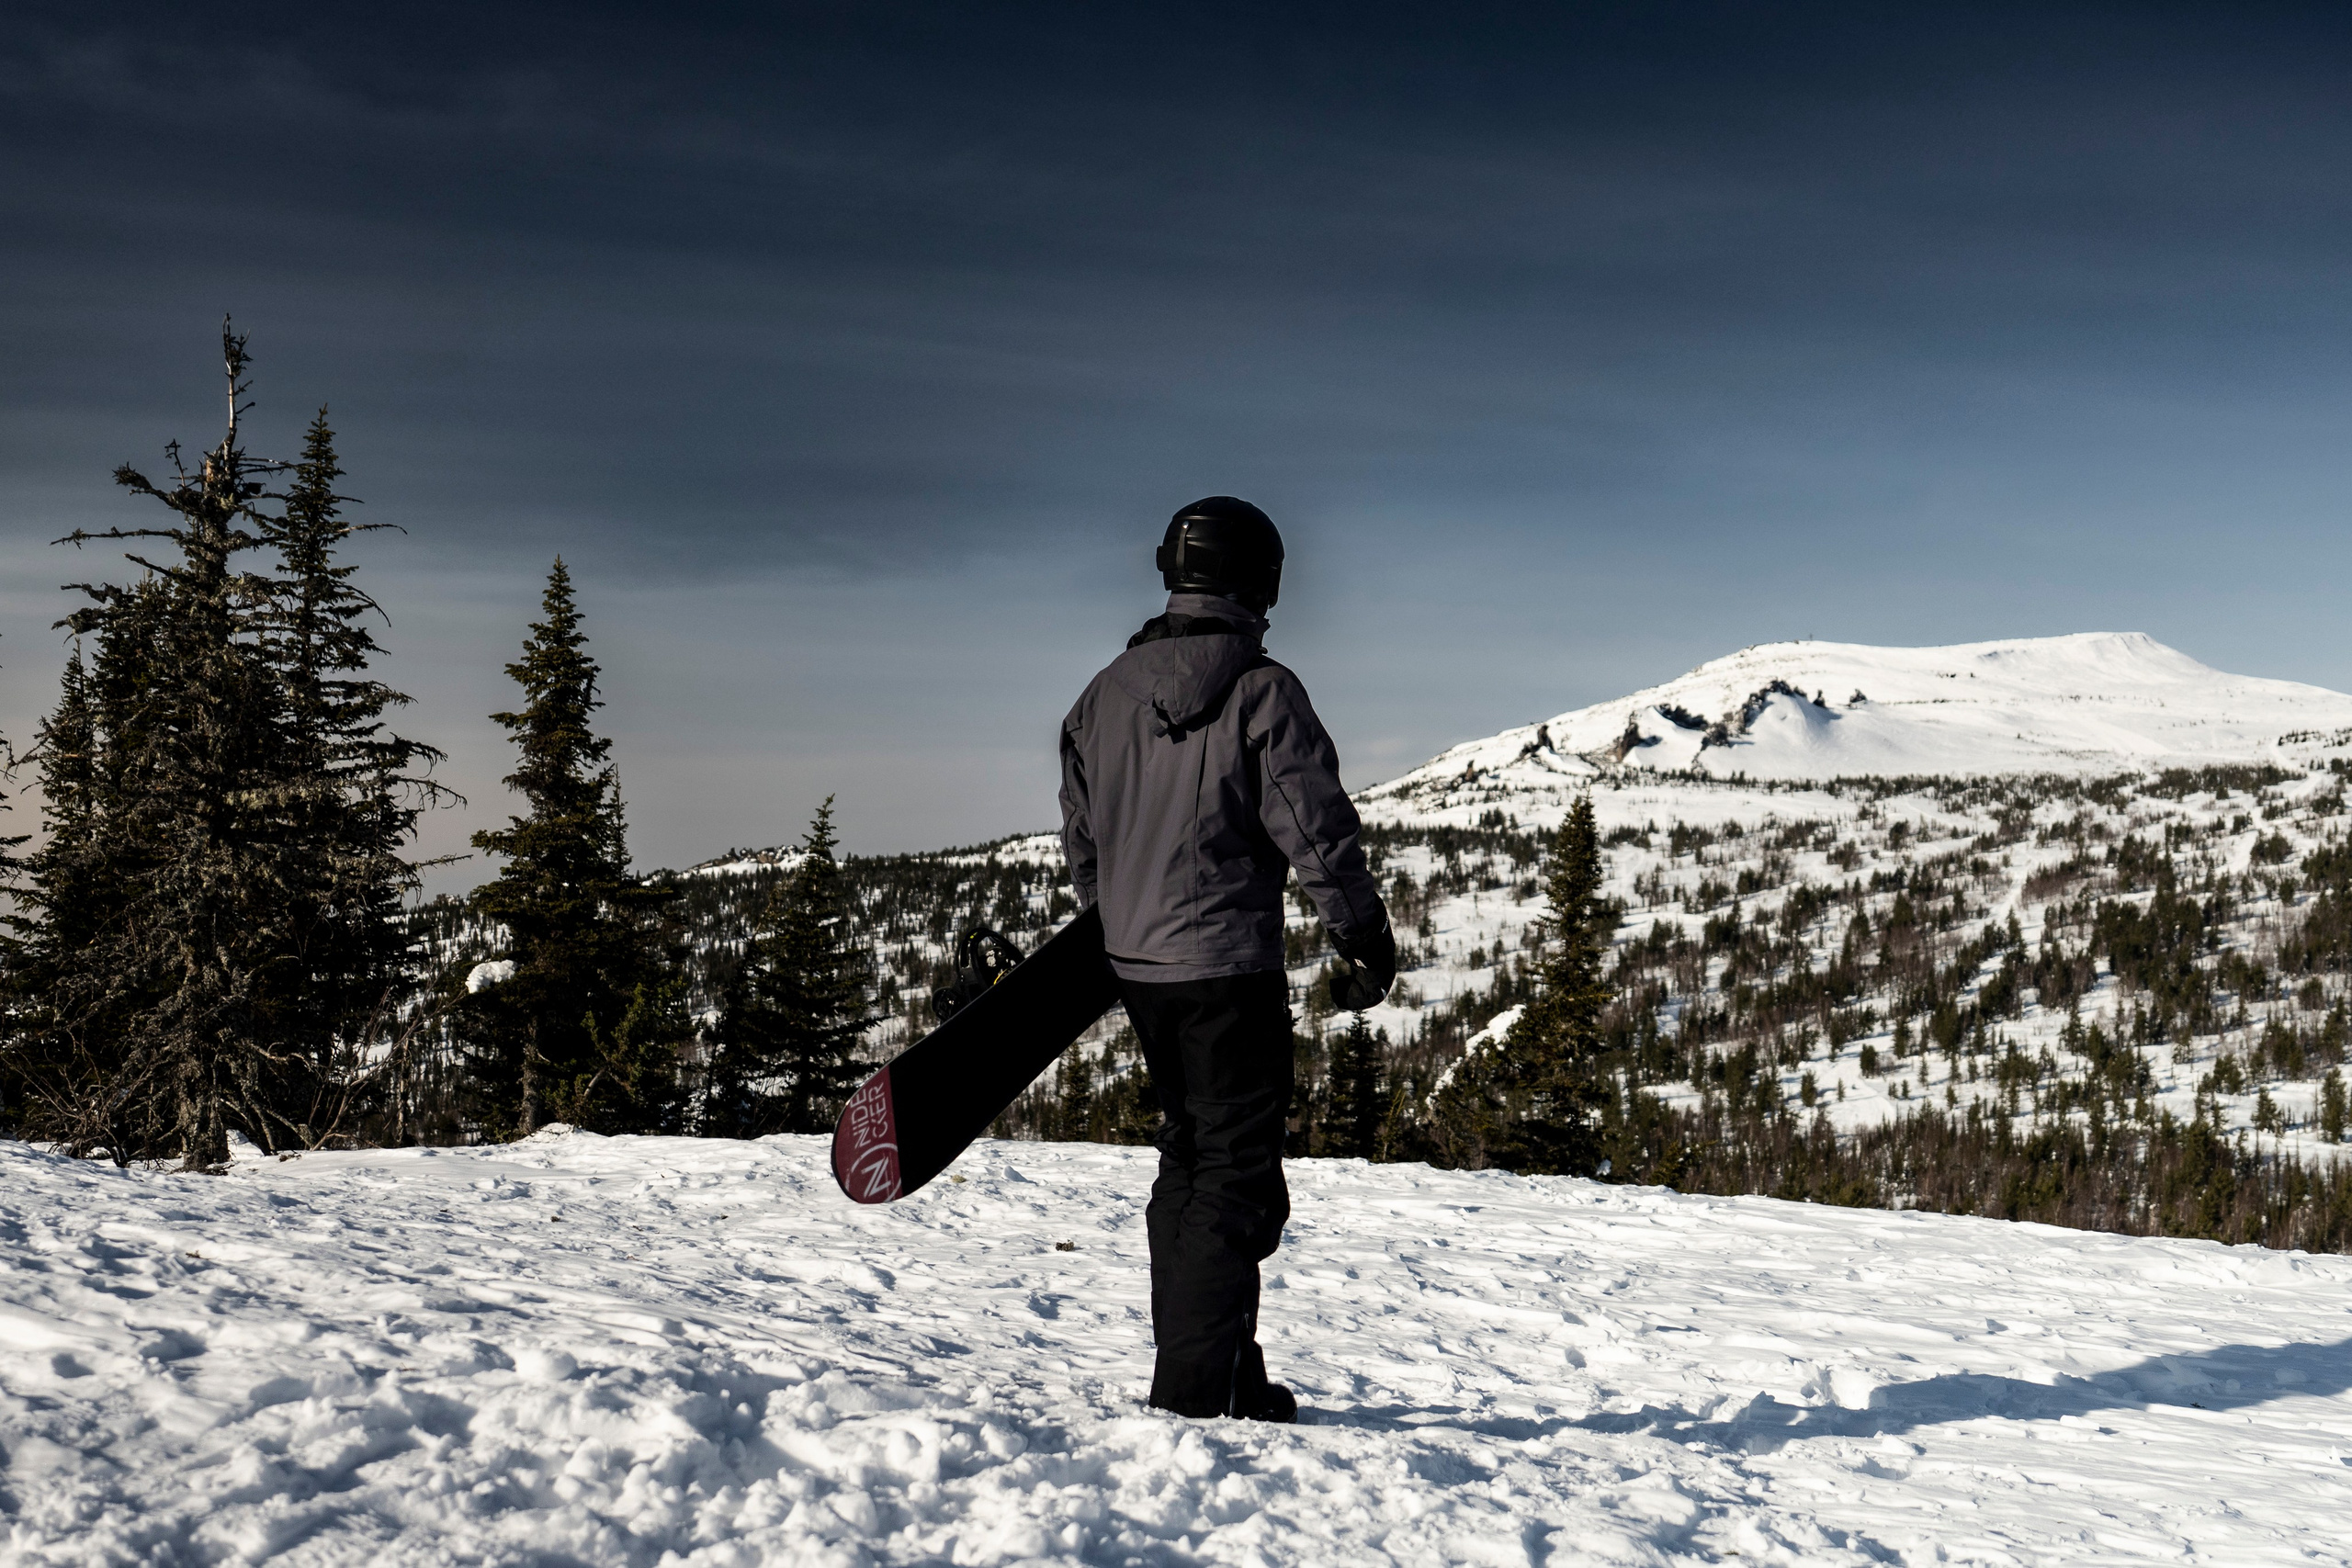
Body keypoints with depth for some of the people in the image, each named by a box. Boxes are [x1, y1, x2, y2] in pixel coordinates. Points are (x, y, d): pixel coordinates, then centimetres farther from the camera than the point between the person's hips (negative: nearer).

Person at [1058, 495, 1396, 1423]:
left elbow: (1080, 837, 14)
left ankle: (1204, 1371, 26)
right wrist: (1365, 938, 0)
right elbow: (1316, 830, -12)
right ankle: (1197, 1392, -1)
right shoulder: (1261, 691, -12)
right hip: (1229, 966, -7)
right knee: (1237, 1178, 0)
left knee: (1188, 1162, 18)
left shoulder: (1107, 692, 7)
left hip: (1136, 965, 7)